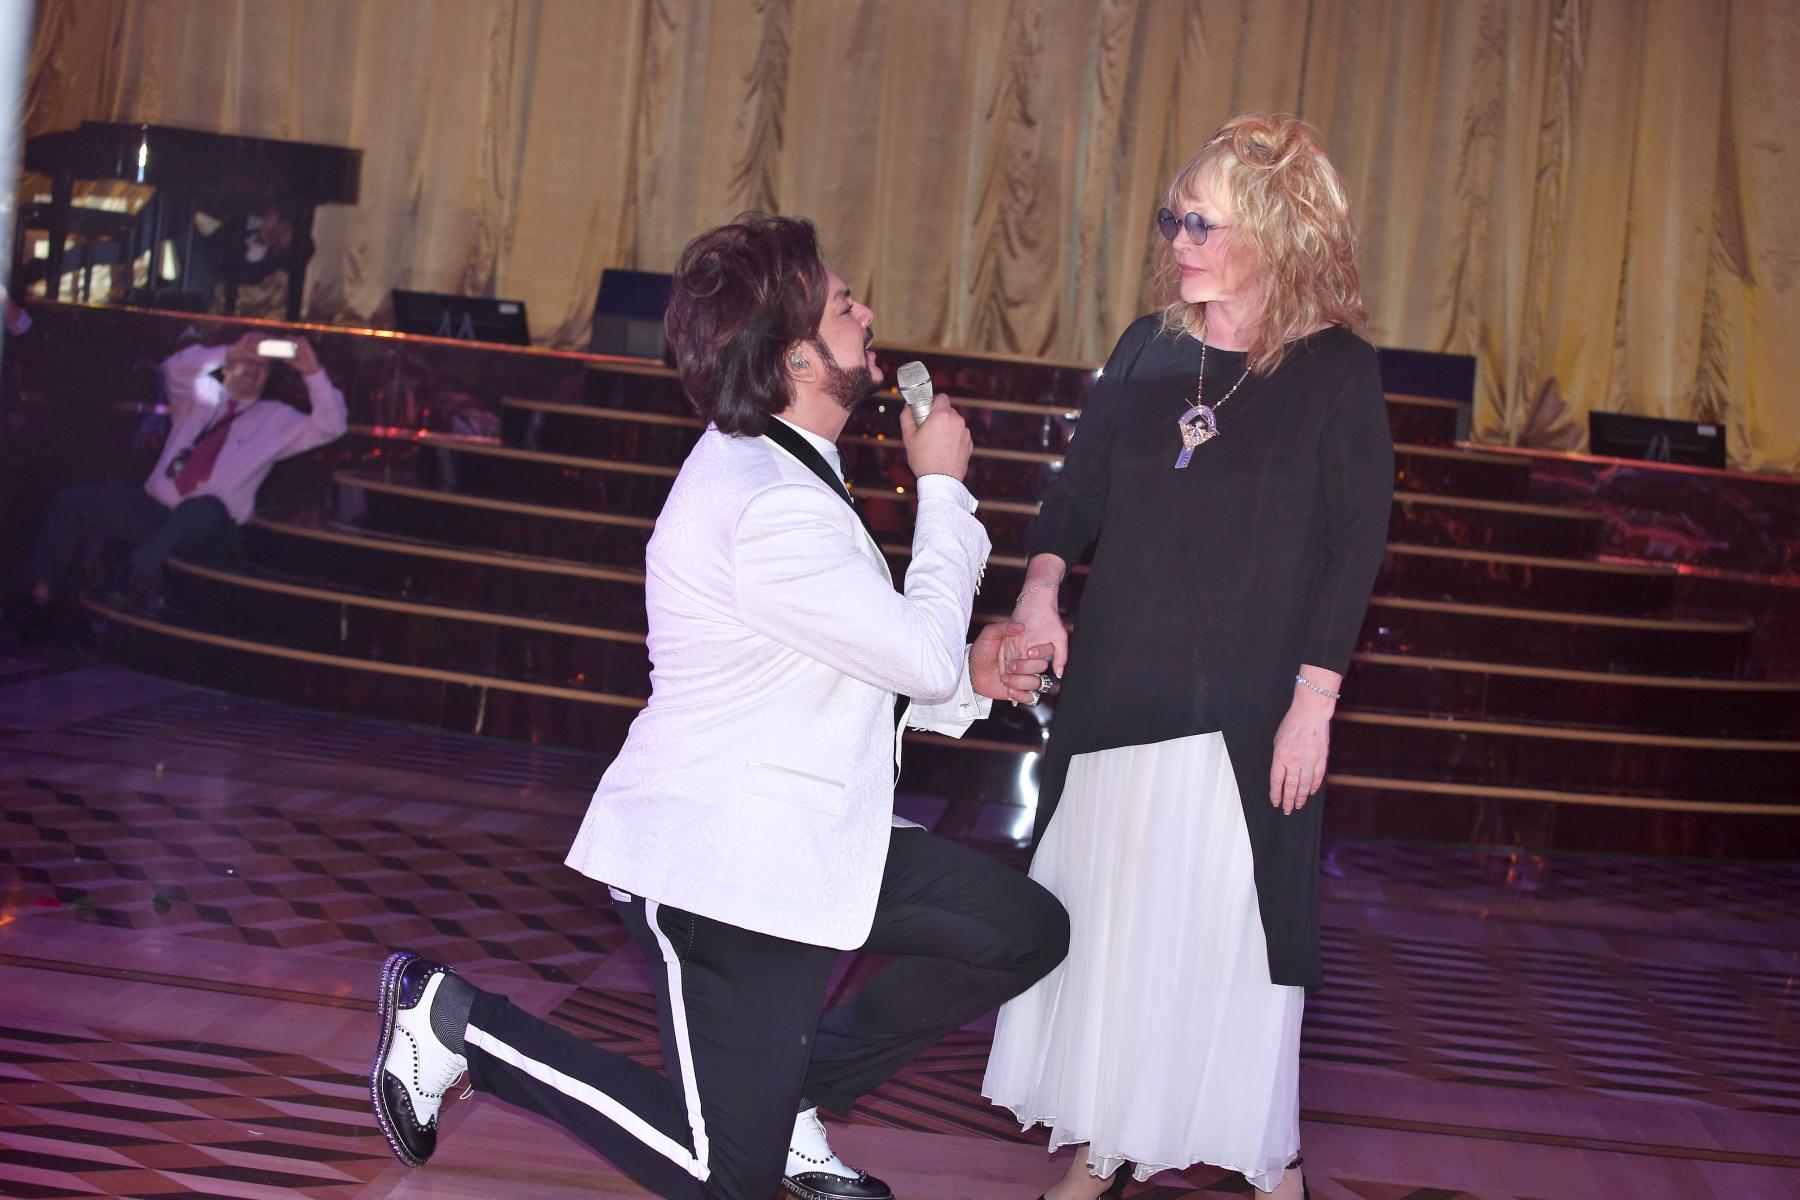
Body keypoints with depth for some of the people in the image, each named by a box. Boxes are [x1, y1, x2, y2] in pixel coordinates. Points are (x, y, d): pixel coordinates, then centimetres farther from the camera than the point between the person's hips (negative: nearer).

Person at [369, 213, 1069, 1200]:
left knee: (1021, 930, 7)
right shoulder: (767, 510, -25)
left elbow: (879, 661, 17)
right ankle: (454, 1019, 8)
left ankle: (789, 1093, 18)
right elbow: (924, 657, -17)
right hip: (720, 864, -10)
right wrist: (943, 486, -5)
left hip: (805, 840, 10)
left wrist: (966, 675, 1)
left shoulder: (774, 467, 10)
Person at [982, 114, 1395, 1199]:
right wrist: (1042, 585, -9)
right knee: (1104, 913, 10)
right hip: (1118, 691, 4)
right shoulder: (1146, 351, 7)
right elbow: (1079, 488, 10)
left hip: (1246, 705, -4)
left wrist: (1315, 700, -12)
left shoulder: (1335, 368, -5)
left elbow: (1358, 542, -7)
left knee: (1238, 922, 2)